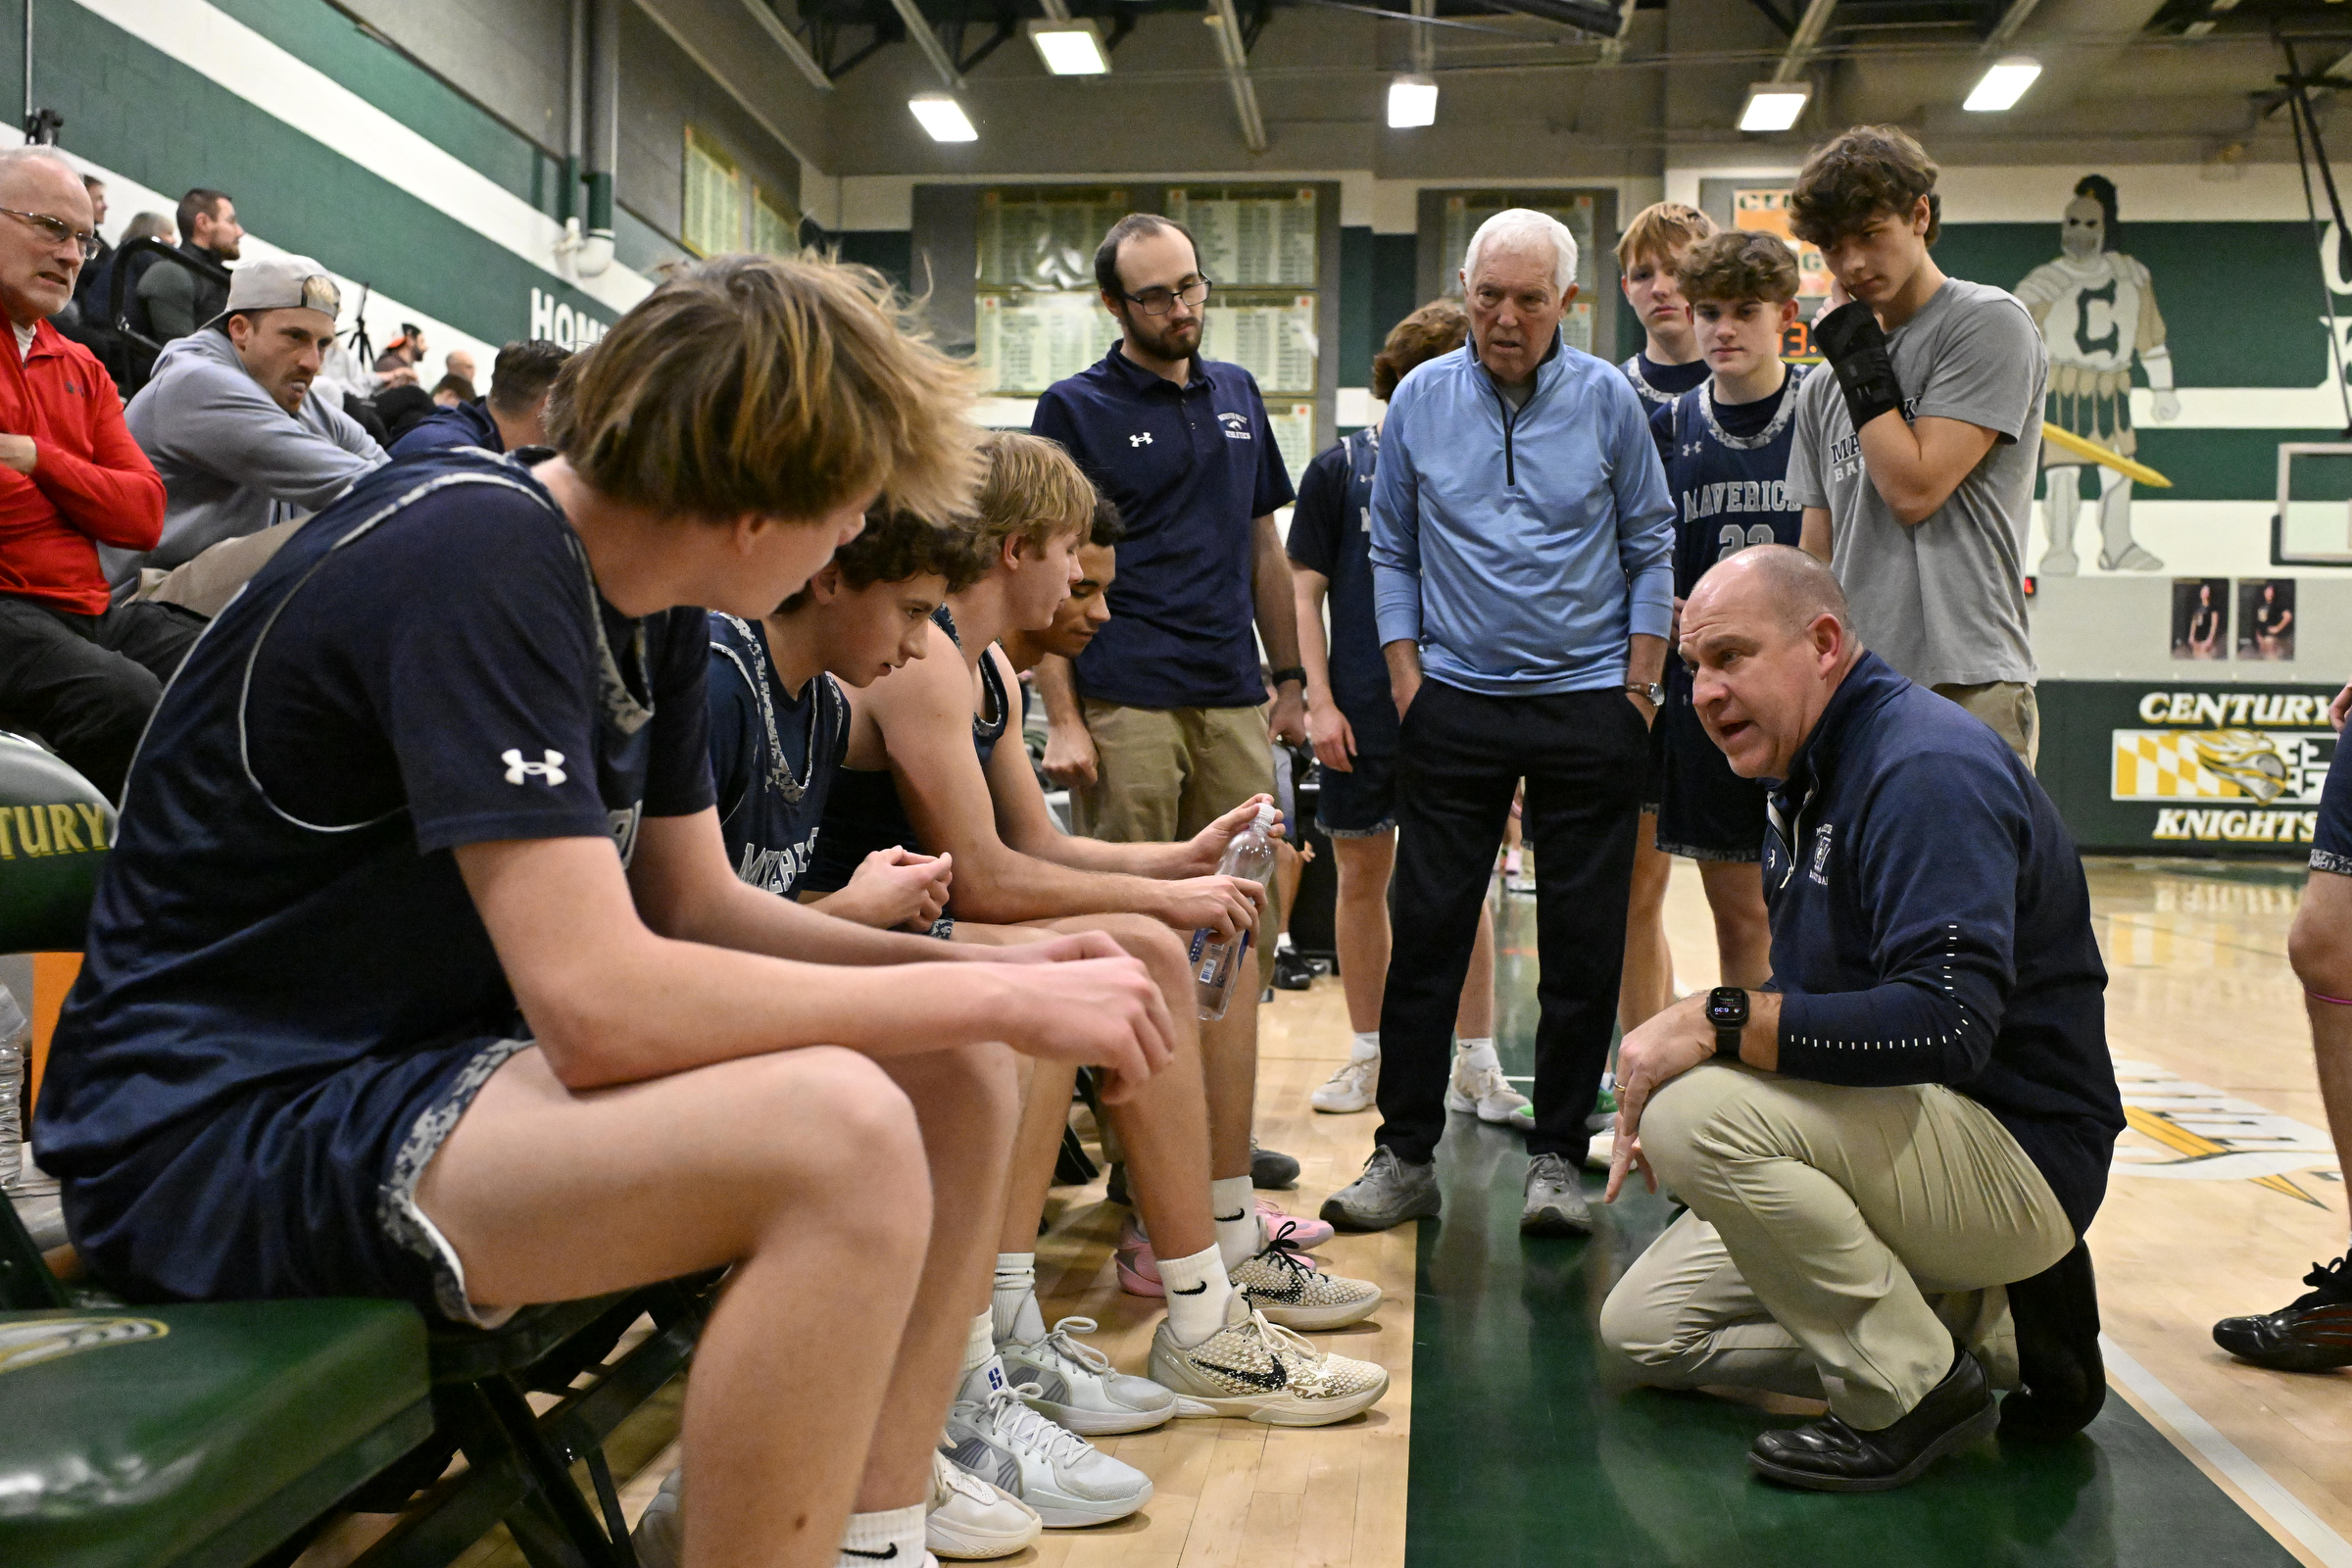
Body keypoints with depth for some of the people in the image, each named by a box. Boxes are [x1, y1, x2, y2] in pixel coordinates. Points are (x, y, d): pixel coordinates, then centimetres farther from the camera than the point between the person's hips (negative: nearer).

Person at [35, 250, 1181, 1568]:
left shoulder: (651, 595, 3)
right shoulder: (476, 560, -24)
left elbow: (697, 904, 9)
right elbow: (601, 1001, -31)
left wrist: (987, 970, -4)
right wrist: (987, 995, -22)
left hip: (434, 1062, 9)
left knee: (958, 1079, 1)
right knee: (840, 1131, -30)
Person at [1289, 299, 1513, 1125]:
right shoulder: (1340, 468, 3)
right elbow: (1306, 591, 2)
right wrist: (1319, 700, -6)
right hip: (1364, 711, -1)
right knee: (1361, 876, 7)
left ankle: (1474, 1062, 11)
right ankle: (1368, 1053, 21)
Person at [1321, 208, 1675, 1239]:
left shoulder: (1607, 399, 2)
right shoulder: (1420, 399, 5)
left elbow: (1649, 546, 6)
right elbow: (1392, 552, 10)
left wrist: (1640, 683, 0)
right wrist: (1406, 679, 2)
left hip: (1588, 701, 0)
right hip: (1456, 702, 1)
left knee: (1582, 945, 3)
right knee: (1427, 931, 1)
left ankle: (1557, 1158, 15)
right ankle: (1405, 1154, 11)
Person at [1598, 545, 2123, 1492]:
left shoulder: (1927, 771, -20)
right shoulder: (1812, 777, 11)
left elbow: (1944, 1021, -33)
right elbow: (1814, 1007, 16)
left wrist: (1716, 1021, -31)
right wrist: (1666, 1091, 0)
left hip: (2014, 1148, -10)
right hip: (1911, 1138, 10)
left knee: (1697, 1114, -32)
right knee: (1644, 1327, 8)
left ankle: (1917, 1388, -13)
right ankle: (1991, 1325, 8)